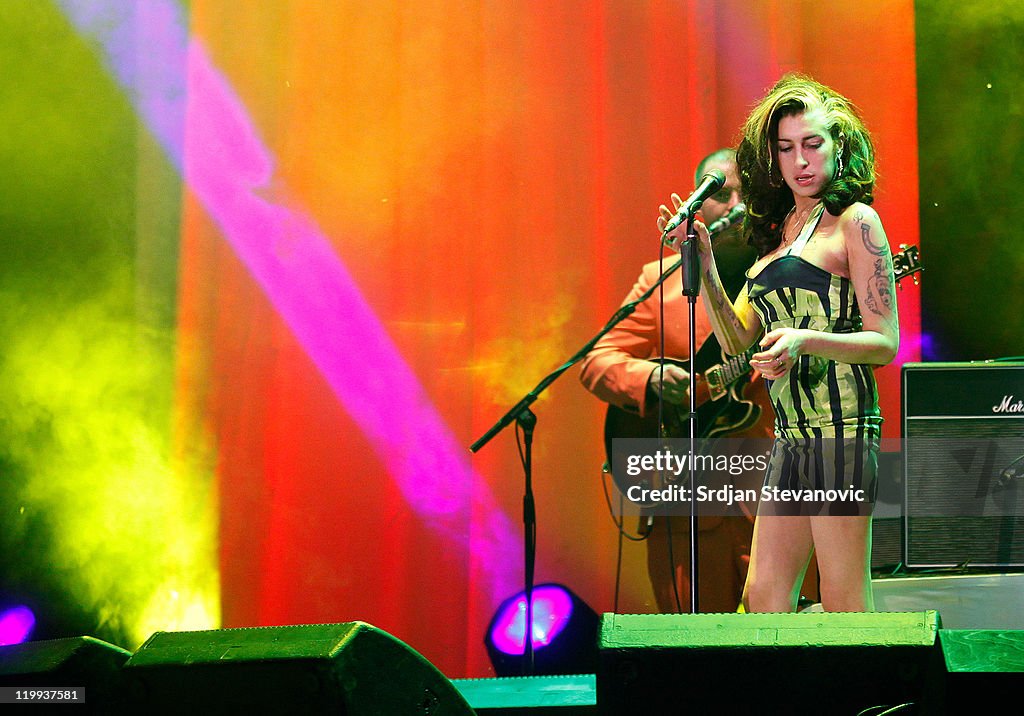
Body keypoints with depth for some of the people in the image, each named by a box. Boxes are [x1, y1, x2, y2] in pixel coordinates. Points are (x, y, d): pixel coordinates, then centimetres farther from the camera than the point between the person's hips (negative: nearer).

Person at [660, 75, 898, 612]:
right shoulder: (777, 232, 18)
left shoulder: (854, 220, -3)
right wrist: (701, 263, 5)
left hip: (840, 432, -8)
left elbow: (885, 342, -9)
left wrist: (805, 340, -24)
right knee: (763, 598, 7)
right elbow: (736, 339, 16)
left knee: (844, 607, -6)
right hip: (790, 439, 8)